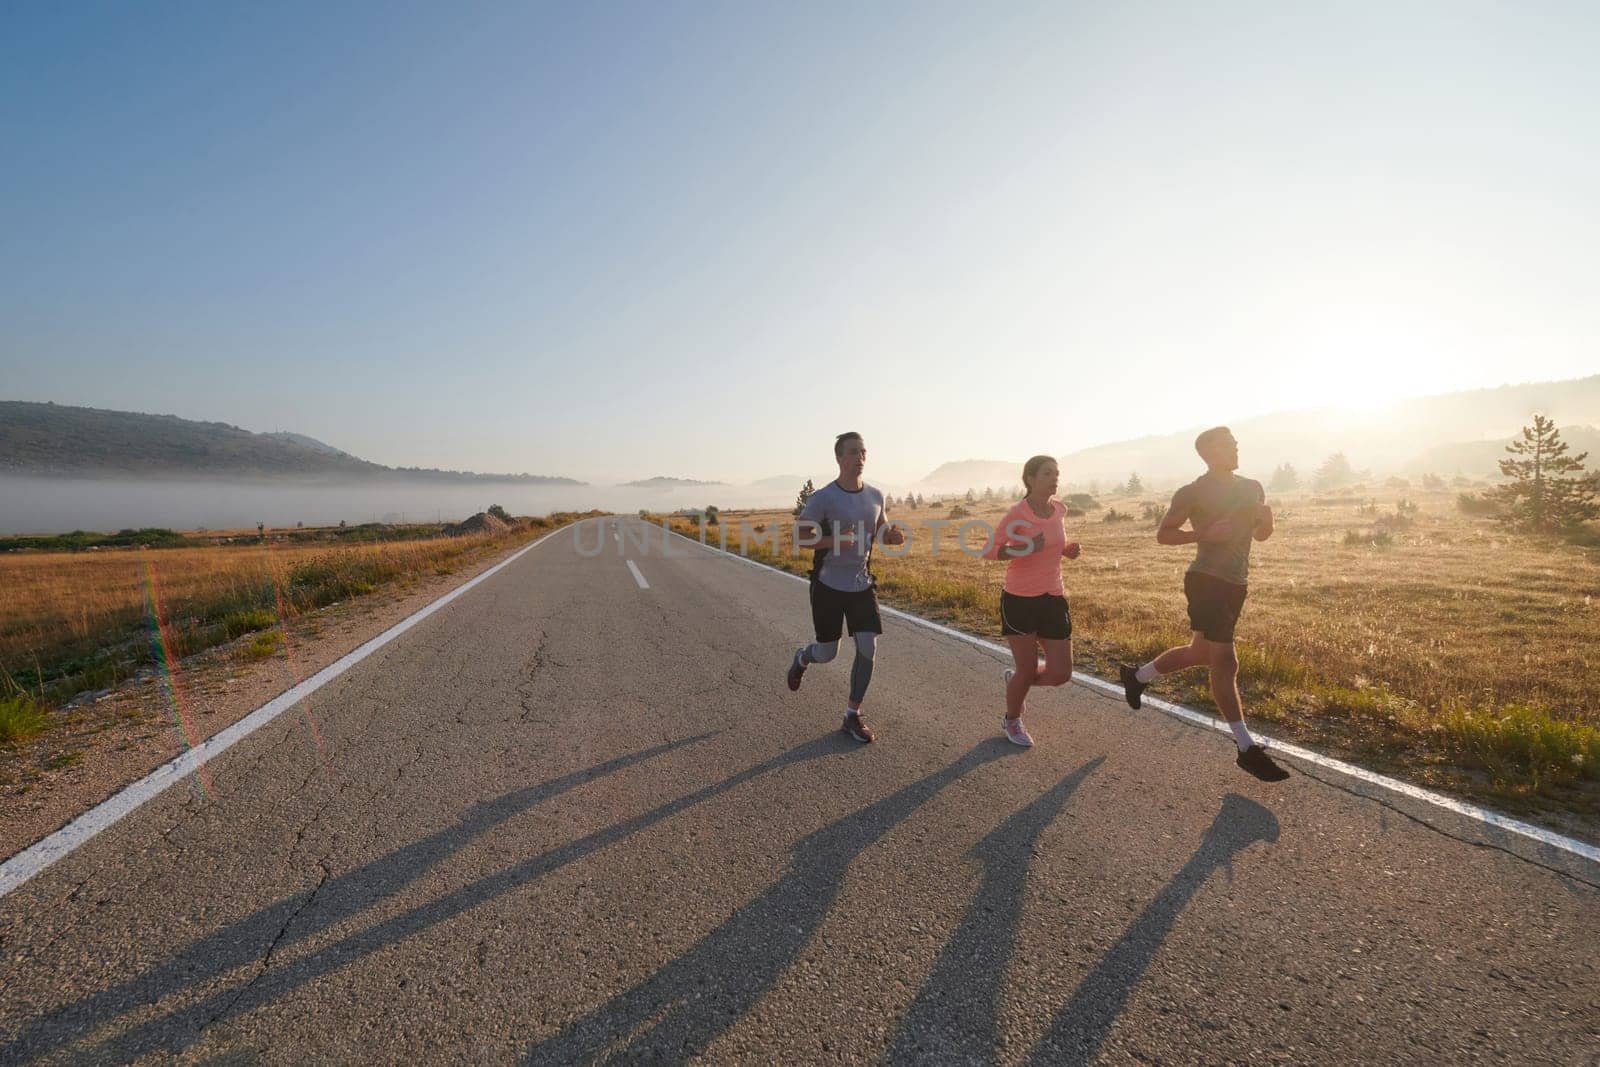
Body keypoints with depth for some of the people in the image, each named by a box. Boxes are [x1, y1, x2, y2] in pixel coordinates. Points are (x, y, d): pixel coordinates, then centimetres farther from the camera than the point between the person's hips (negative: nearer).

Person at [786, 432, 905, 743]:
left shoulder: (875, 496, 3)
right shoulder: (822, 498, -13)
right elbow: (800, 536, -9)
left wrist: (893, 536, -6)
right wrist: (834, 540, -26)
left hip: (862, 585, 4)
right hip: (829, 585, -4)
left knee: (868, 649, -1)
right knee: (828, 653, 5)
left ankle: (852, 716, 16)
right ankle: (802, 658, 43)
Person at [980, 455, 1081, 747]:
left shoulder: (1059, 509, 5)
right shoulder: (1017, 513, -13)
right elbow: (988, 551, -13)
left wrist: (1065, 549, 2)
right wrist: (1024, 549, -28)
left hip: (1053, 600, 6)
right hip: (1020, 601, -5)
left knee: (1060, 674, 3)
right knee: (1028, 671, 2)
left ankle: (1013, 677, 34)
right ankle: (1012, 721, 32)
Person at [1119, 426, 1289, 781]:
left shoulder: (1252, 488, 13)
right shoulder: (1193, 492, -7)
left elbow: (1260, 535, 21)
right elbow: (1163, 534, -5)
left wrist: (1266, 519, -1)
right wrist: (1205, 533, -20)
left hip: (1236, 584, 8)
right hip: (1207, 581, -8)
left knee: (1200, 653, 18)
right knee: (1225, 662, -7)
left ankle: (1137, 675, 38)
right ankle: (1247, 748, 0)